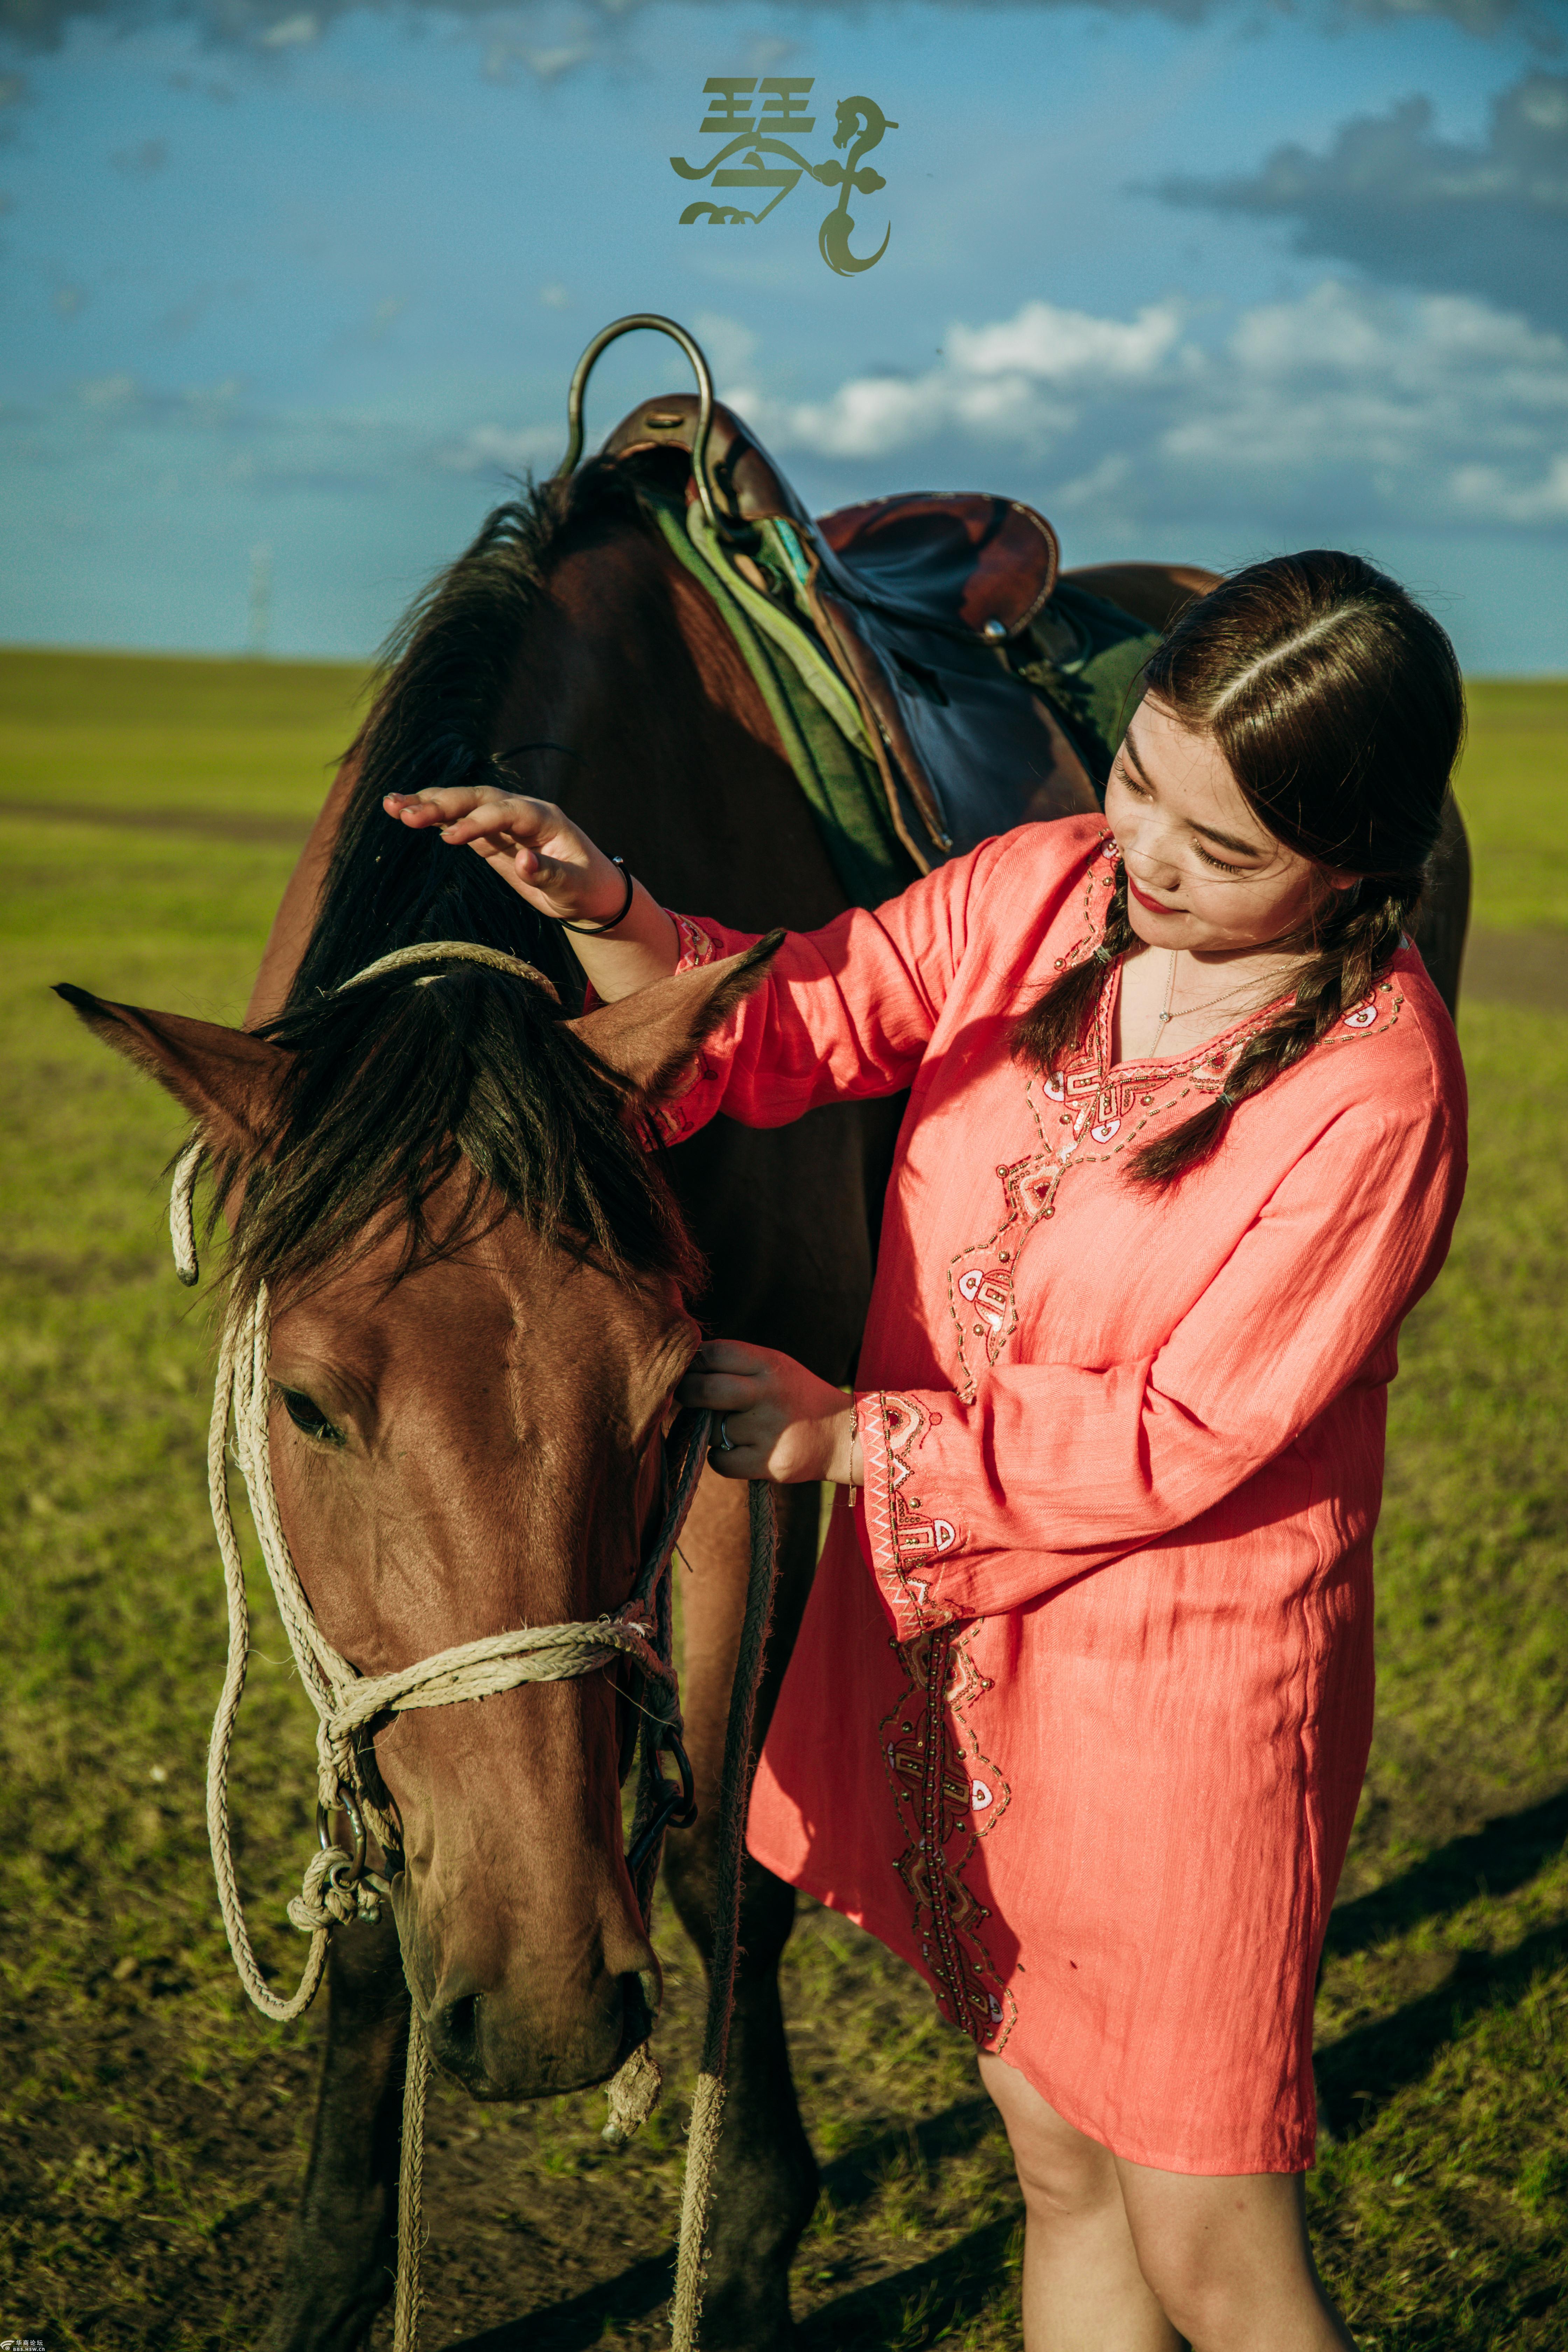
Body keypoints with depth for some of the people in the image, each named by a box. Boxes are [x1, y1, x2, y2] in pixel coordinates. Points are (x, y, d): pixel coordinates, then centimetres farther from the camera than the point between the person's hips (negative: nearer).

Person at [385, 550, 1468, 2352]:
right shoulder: (1045, 890, -3)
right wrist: (604, 916, -18)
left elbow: (1187, 1438, -20)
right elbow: (792, 1027, 1)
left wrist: (853, 1439, -20)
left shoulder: (1375, 1090, -21)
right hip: (951, 1643, 6)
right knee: (1059, 2165, 23)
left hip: (1180, 1695, -6)